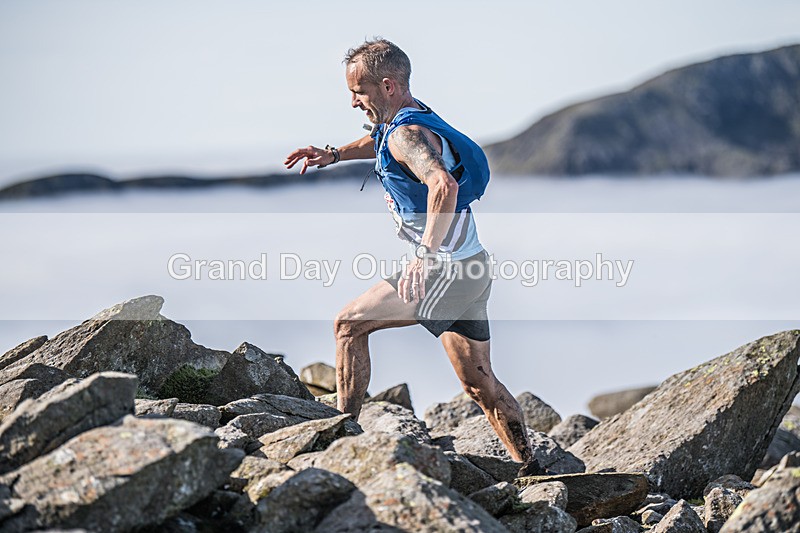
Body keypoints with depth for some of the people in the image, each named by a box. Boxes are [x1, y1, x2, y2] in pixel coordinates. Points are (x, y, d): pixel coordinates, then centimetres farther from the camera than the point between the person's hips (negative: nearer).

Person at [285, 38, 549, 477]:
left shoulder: (407, 134, -18)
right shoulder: (413, 118, 13)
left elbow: (444, 185, -38)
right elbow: (378, 143, 38)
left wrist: (426, 256, -41)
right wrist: (332, 154, 27)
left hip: (446, 271, -10)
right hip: (469, 271, 10)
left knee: (349, 324, 0)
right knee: (480, 384, 13)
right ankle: (532, 472, 13)